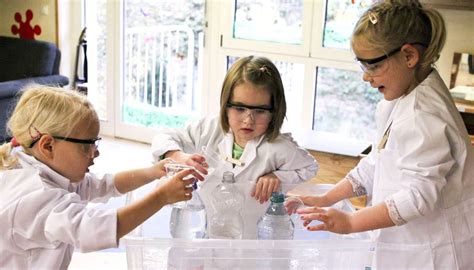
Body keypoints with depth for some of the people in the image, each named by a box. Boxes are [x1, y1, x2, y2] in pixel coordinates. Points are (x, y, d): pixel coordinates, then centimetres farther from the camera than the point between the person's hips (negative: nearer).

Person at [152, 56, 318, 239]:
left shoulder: (279, 148, -15)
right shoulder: (211, 129, -7)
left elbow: (310, 167, 4)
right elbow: (163, 139, 3)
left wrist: (277, 177, -13)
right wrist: (180, 158, -20)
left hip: (250, 236, -2)